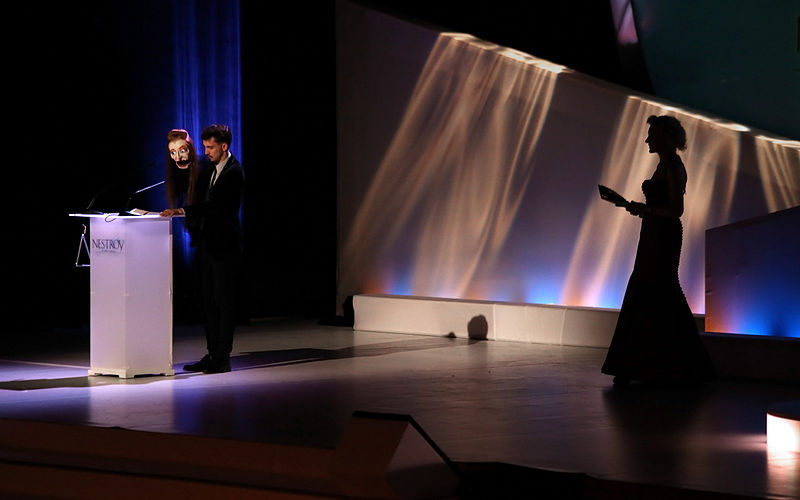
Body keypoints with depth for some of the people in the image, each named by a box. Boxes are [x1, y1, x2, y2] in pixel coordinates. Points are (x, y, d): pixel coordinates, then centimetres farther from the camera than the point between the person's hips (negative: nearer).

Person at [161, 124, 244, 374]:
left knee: (224, 302, -4)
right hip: (206, 241, 9)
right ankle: (212, 355, 18)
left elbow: (213, 204, -24)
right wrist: (194, 229, 8)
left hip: (224, 243, -9)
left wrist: (181, 211, -30)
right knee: (208, 301, 11)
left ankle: (222, 358, -1)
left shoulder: (234, 172, -15)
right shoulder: (207, 164, 11)